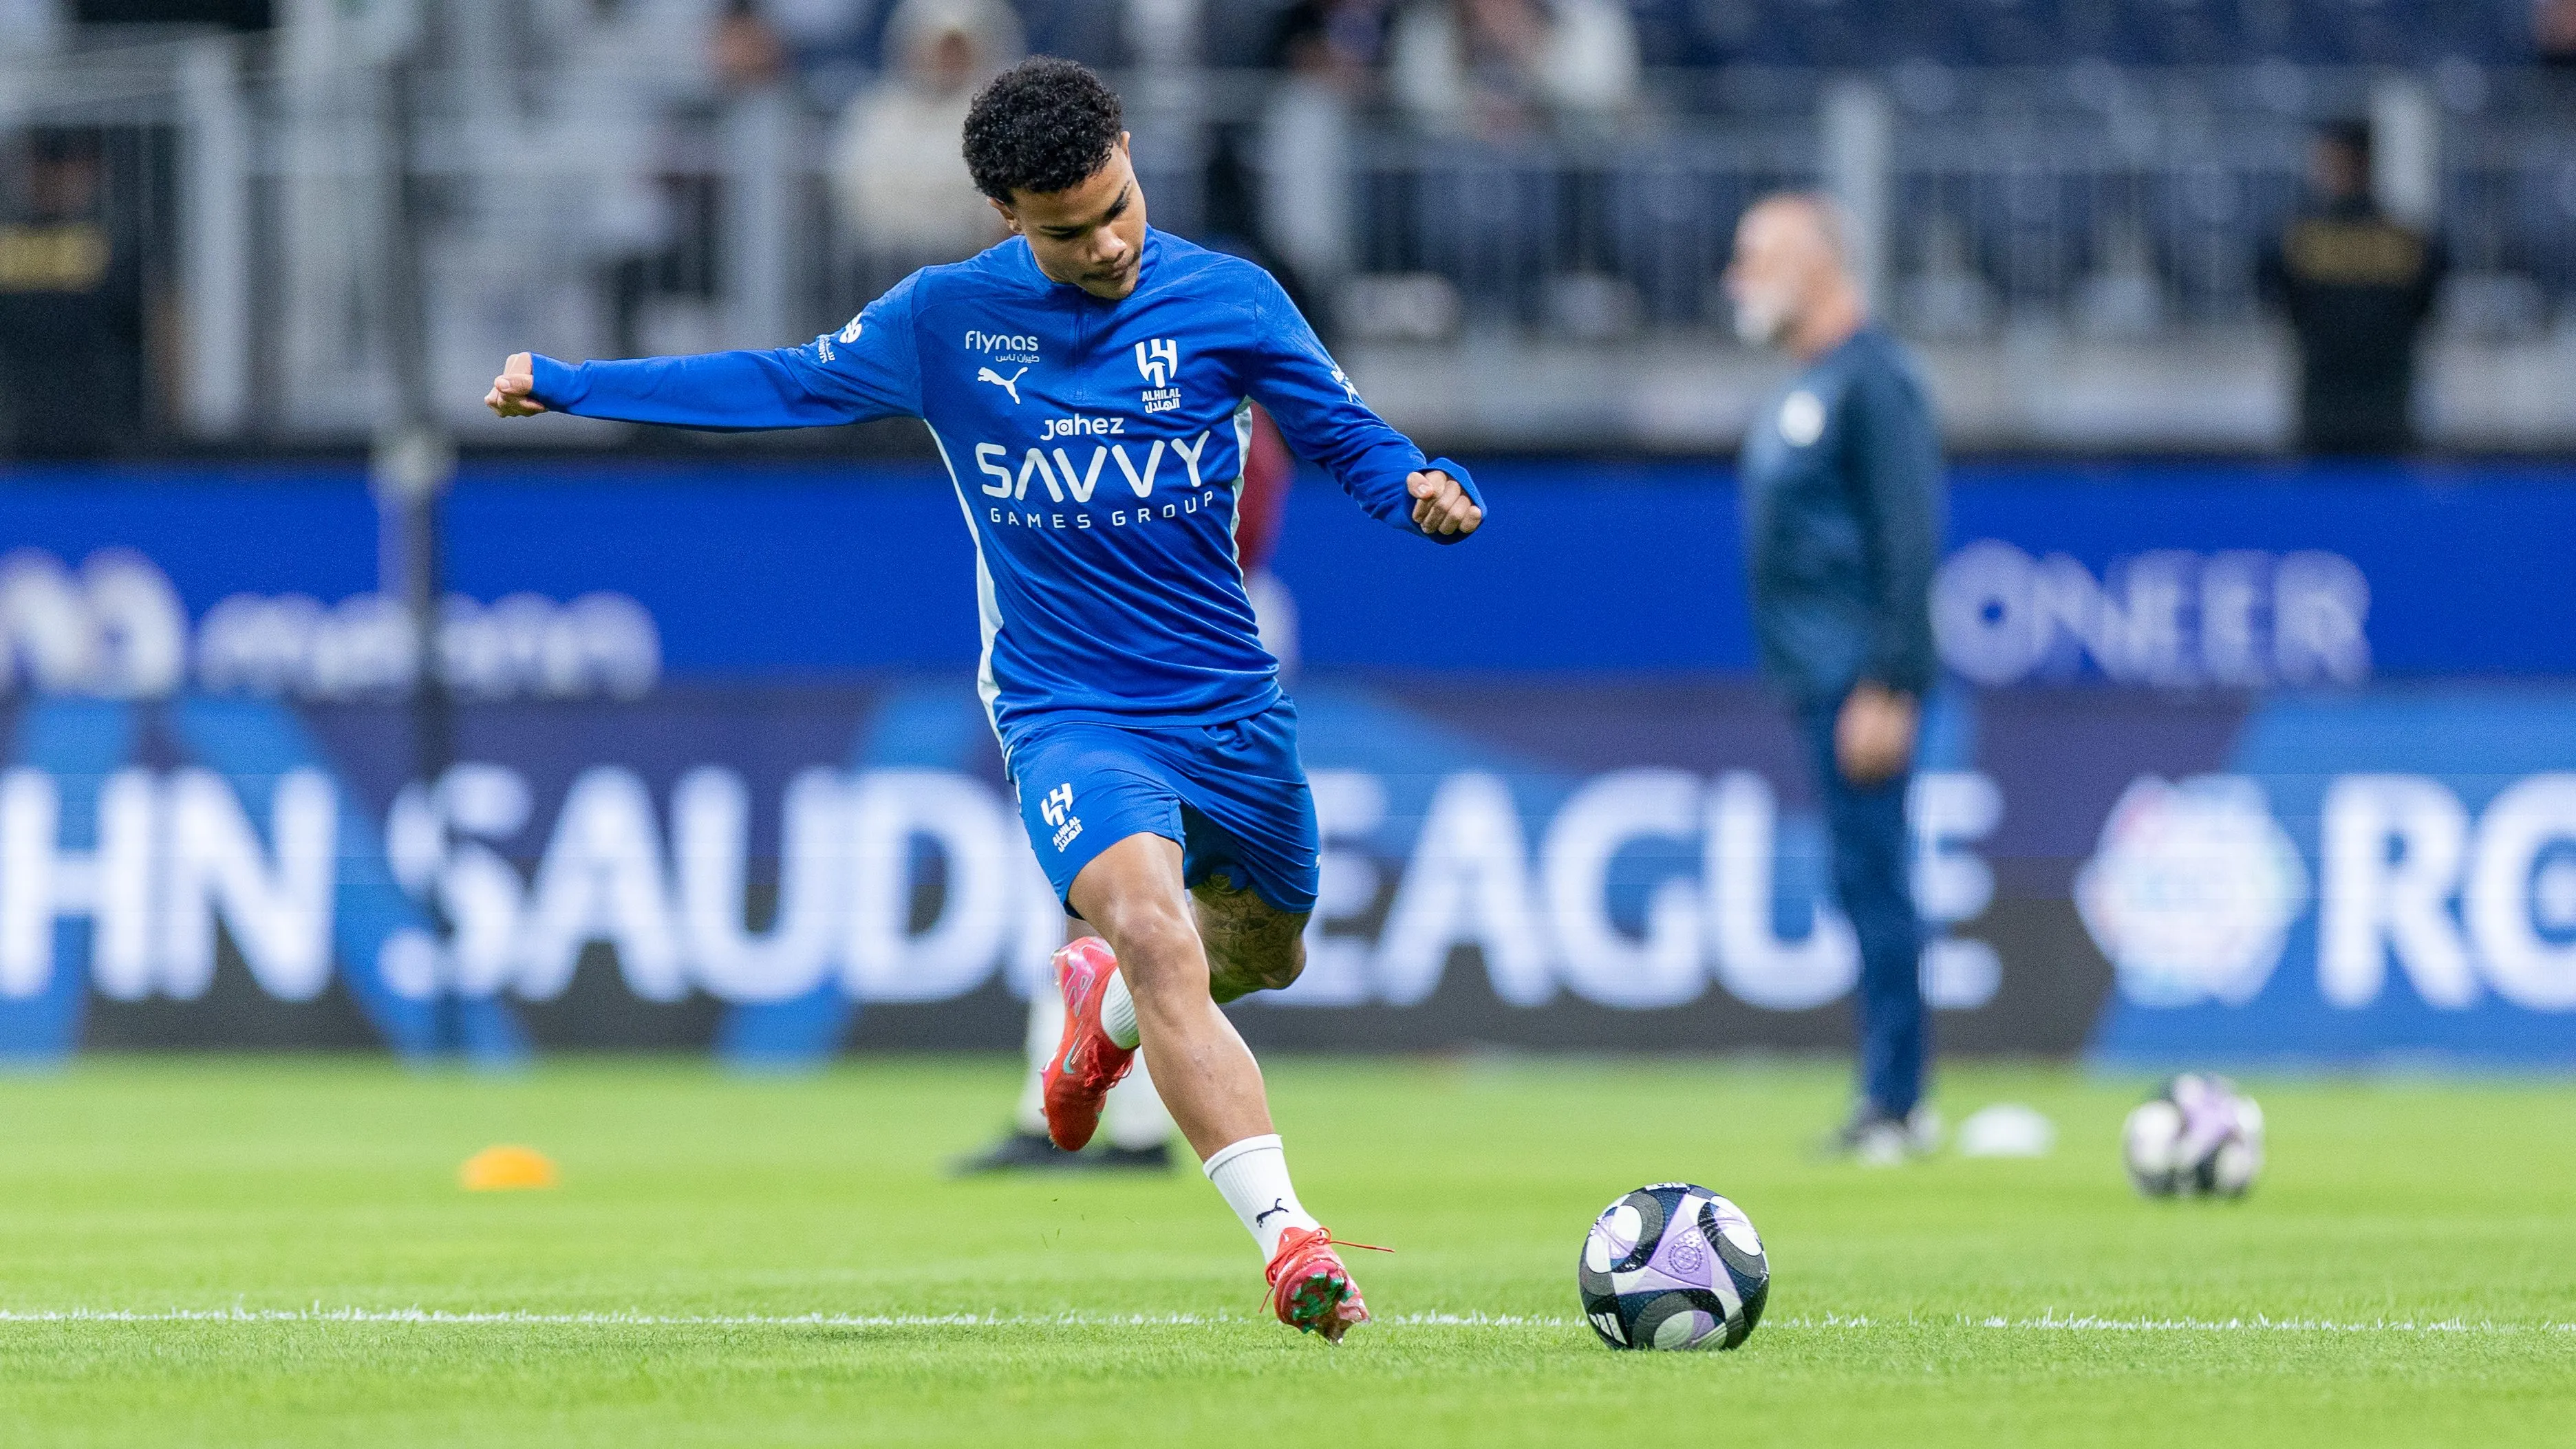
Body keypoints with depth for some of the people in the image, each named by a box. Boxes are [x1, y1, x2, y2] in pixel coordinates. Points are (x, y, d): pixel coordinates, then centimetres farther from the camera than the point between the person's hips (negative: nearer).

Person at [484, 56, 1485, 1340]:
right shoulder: (945, 319, -2)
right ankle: (1290, 1241, -33)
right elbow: (785, 384, 12)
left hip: (1229, 703, 3)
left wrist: (1426, 492, -23)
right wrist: (566, 385, 15)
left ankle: (1105, 999, 53)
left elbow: (1349, 439, 1)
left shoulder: (1226, 300, -4)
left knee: (1263, 949, 18)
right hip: (1065, 711, -3)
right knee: (1156, 932, -27)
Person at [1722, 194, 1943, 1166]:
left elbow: (1909, 539, -18)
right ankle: (1891, 1107, 11)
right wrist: (1808, 678, 16)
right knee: (1864, 878, 9)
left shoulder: (1870, 379, -12)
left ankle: (1895, 1105, -8)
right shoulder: (1803, 386, 18)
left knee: (1872, 876, -9)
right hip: (1816, 674, 10)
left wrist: (1888, 689, -22)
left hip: (1858, 675, -10)